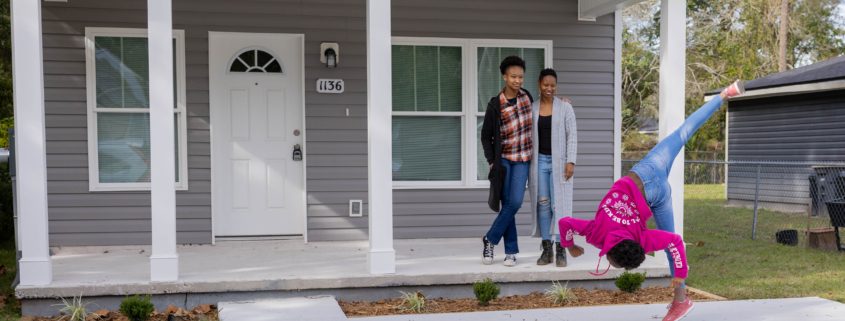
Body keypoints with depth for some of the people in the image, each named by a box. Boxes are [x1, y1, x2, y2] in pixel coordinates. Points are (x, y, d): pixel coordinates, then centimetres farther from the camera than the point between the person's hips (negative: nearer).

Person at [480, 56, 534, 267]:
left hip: (522, 160, 2)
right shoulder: (495, 105, -6)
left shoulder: (526, 96, 4)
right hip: (503, 159, -2)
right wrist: (491, 161, -6)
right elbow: (486, 136, 1)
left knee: (515, 202, -10)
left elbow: (534, 120, 22)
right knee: (507, 203, -3)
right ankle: (511, 250, 6)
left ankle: (490, 239, 4)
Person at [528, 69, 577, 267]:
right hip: (539, 161, 2)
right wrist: (527, 162, 4)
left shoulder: (565, 107, 1)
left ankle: (560, 250, 3)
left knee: (559, 204, -3)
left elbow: (572, 135, -2)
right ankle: (546, 249, 10)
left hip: (559, 162, -2)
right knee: (542, 203, 3)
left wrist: (570, 161, -10)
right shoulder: (531, 108, 7)